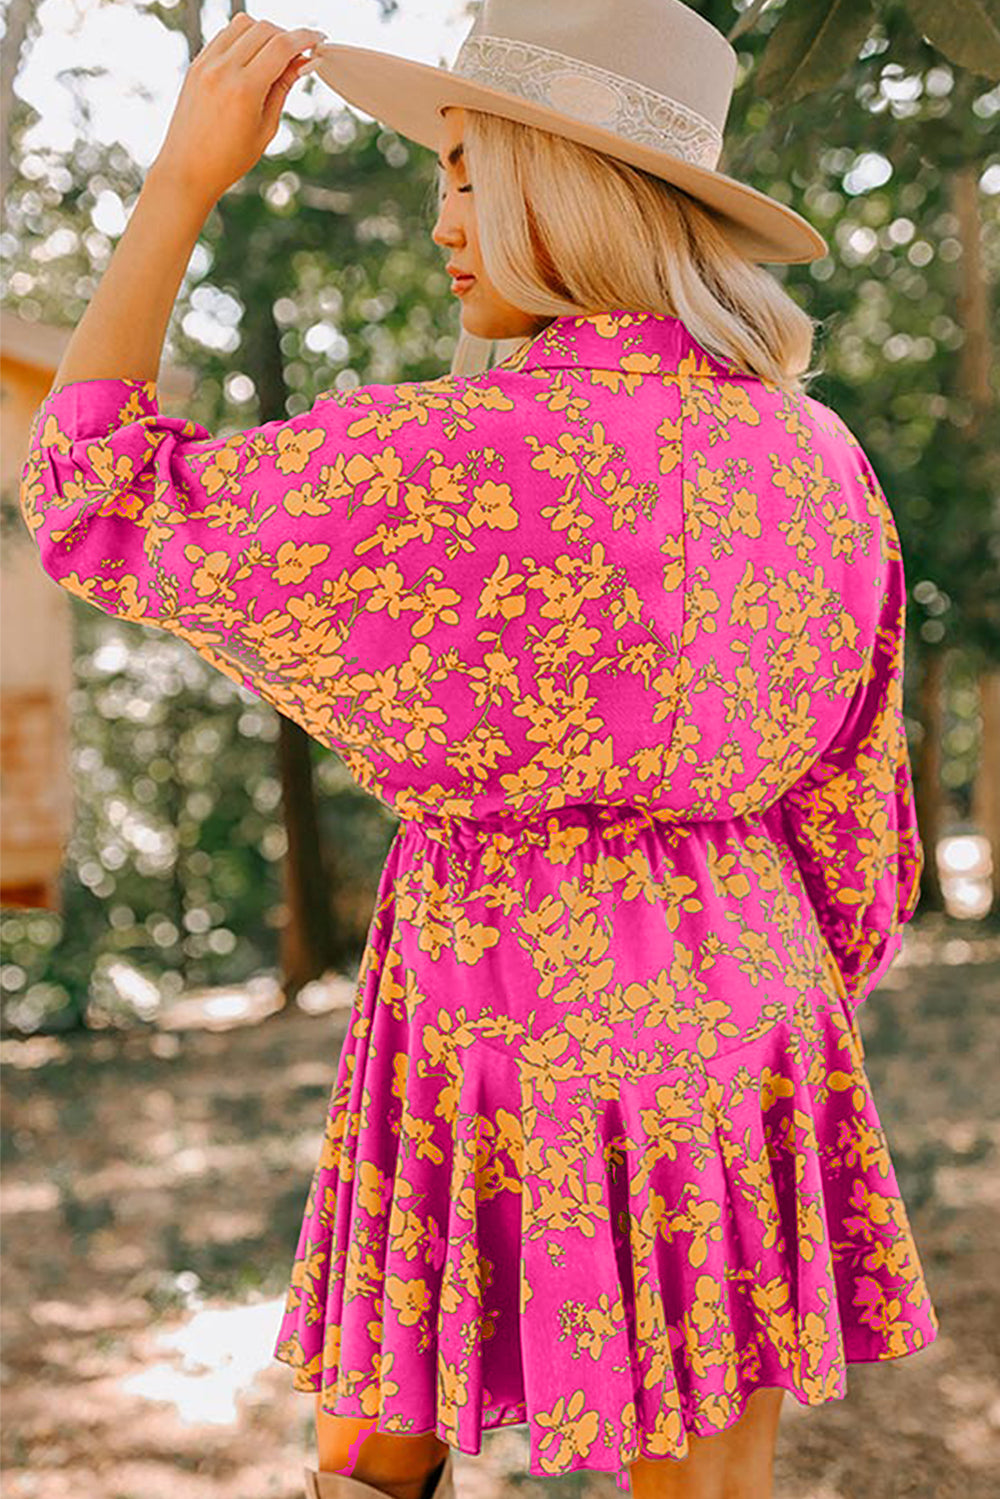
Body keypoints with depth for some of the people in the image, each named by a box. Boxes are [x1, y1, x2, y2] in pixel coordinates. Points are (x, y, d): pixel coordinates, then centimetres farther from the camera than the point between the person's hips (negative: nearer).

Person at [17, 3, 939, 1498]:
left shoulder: (462, 457, -18)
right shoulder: (819, 458, 1)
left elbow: (92, 501, -8)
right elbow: (851, 805, 8)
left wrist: (181, 180, -4)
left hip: (516, 1018, -5)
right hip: (722, 1008, 6)